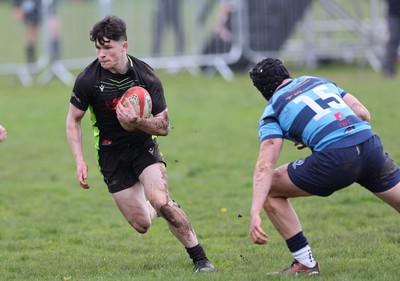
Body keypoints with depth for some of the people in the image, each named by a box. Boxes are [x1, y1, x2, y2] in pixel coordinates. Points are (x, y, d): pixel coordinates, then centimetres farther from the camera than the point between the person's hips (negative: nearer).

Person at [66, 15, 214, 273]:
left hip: (144, 147, -1)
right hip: (111, 153, 1)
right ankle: (158, 209, 38)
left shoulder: (146, 75, -15)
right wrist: (80, 161, -9)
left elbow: (164, 126, -11)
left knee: (160, 200, -26)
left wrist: (136, 122, -31)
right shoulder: (88, 80, -14)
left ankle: (200, 258, -15)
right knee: (142, 225, -1)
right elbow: (73, 120, 1)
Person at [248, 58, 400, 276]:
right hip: (371, 145, 4)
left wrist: (255, 213, -11)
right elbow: (363, 114, 22)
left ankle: (305, 263, 12)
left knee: (269, 190, 13)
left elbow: (265, 166, -2)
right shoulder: (320, 81, 27)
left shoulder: (272, 113, 13)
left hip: (334, 160, -4)